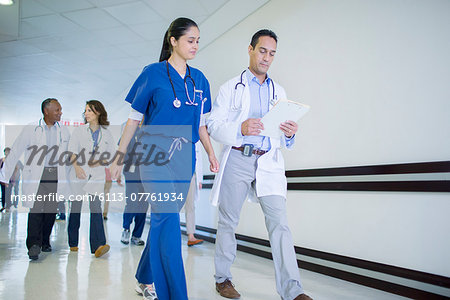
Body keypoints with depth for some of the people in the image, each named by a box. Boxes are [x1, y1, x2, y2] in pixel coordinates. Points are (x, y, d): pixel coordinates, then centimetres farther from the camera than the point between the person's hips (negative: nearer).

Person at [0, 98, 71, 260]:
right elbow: (15, 153, 1)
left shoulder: (64, 131, 10)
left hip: (56, 176, 3)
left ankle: (45, 242, 20)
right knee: (36, 209, -10)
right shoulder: (30, 130, 0)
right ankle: (33, 245, -8)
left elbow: (68, 154, 18)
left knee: (51, 210, 6)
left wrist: (67, 178, 14)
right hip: (36, 177, -3)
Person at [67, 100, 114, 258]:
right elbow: (72, 151, -1)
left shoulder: (106, 134, 11)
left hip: (97, 174, -1)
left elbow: (113, 155, 11)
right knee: (75, 207, 6)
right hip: (79, 173, 1)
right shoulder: (79, 131, 9)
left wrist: (99, 161, -8)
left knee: (96, 207, -13)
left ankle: (98, 246, -21)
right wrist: (76, 166, -19)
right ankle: (73, 242, 22)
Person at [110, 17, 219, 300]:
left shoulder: (199, 79, 13)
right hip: (155, 153, -5)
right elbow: (134, 118, 2)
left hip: (184, 158, 5)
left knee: (163, 219, 10)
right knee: (169, 221, -13)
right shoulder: (153, 74, -1)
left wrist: (211, 153, 8)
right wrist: (119, 157, 1)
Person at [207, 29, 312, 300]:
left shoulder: (279, 91, 19)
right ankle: (223, 278, 22)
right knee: (228, 221, 6)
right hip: (237, 159, -2)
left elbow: (283, 137, 17)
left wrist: (290, 134, -7)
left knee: (280, 222, -8)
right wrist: (240, 129, -19)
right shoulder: (231, 88, 9)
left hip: (269, 163, 2)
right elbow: (213, 125, -1)